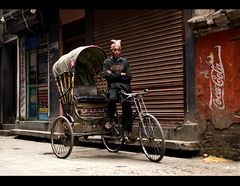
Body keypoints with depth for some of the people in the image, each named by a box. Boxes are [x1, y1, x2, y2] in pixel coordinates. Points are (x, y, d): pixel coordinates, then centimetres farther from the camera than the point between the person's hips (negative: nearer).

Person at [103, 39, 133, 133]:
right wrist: (120, 74, -2)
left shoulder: (124, 61, 14)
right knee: (111, 99, -34)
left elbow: (129, 77, 6)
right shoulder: (107, 62, 9)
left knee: (127, 109, -7)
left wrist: (114, 75, 1)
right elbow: (107, 76, -5)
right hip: (113, 87, -2)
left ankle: (128, 132, 2)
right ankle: (112, 119, -9)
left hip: (124, 87, 2)